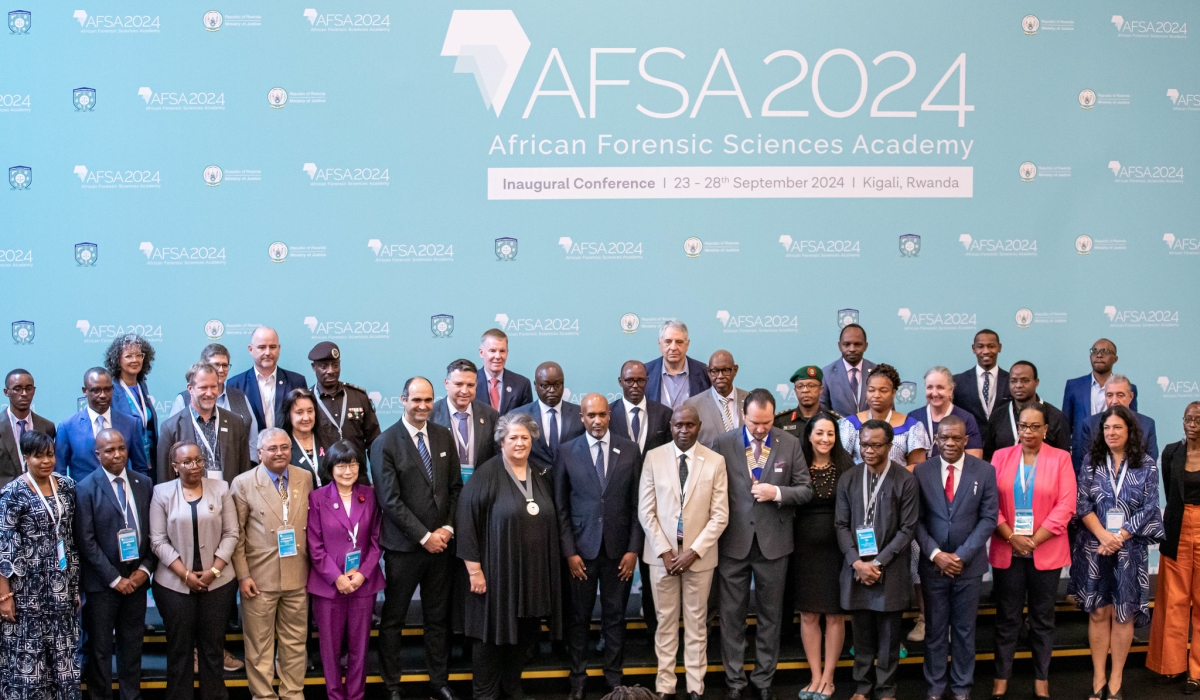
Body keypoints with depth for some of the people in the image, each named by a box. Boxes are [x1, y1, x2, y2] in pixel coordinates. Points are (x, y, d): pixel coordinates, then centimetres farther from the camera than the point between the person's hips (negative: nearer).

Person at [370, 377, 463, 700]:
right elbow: (390, 501, -13)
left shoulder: (444, 437, 6)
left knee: (438, 617, 12)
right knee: (393, 619, 6)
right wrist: (424, 536, -13)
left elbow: (455, 487, 9)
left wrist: (448, 527, -4)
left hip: (442, 541, 4)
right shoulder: (385, 444, -9)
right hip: (404, 546, -4)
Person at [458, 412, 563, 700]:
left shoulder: (541, 475, 8)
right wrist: (474, 568, -15)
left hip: (534, 572, 5)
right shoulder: (487, 474, -10)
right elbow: (467, 518, -12)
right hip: (498, 569, -5)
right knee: (493, 632, 3)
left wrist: (550, 566, 12)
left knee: (526, 633, 12)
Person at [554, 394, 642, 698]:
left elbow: (637, 503, 2)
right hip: (581, 548, -1)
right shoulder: (567, 452, -2)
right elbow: (560, 507, -1)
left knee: (615, 616, 9)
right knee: (579, 617, 8)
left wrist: (634, 549, -3)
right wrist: (569, 551, -6)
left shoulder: (630, 450, 1)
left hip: (618, 549, 1)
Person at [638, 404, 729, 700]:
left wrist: (694, 551, -12)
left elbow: (720, 515, -4)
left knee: (696, 623, 8)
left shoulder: (715, 461, -3)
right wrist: (664, 551, -9)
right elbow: (646, 511, -2)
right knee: (666, 622, 7)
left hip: (699, 555, 0)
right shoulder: (653, 457, -2)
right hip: (662, 554, 0)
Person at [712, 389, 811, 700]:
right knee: (732, 615, 7)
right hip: (733, 542, -1)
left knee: (770, 615, 11)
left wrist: (777, 492, -18)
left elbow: (805, 490, 0)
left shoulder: (790, 444, -2)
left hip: (773, 542, 1)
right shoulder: (723, 444, -4)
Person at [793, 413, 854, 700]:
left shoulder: (846, 466, -2)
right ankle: (815, 676, 16)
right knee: (808, 614, 6)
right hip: (805, 548, 1)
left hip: (837, 547, -1)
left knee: (835, 614, 5)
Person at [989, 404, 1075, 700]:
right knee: (1006, 618, 7)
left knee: (1043, 618, 9)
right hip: (1006, 551, 1)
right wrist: (1011, 536, -12)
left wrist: (1033, 540, -12)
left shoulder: (1060, 458, -1)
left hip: (1046, 552, -1)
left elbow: (1065, 506, -7)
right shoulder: (1001, 456, 3)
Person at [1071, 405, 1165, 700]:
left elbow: (1148, 508, -4)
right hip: (1094, 547, 1)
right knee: (1098, 612, 4)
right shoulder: (1092, 461, 3)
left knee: (1123, 614, 3)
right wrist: (1103, 536, -14)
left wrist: (1119, 537, -13)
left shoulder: (1146, 464, 1)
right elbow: (1082, 504, -2)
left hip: (1130, 550, -1)